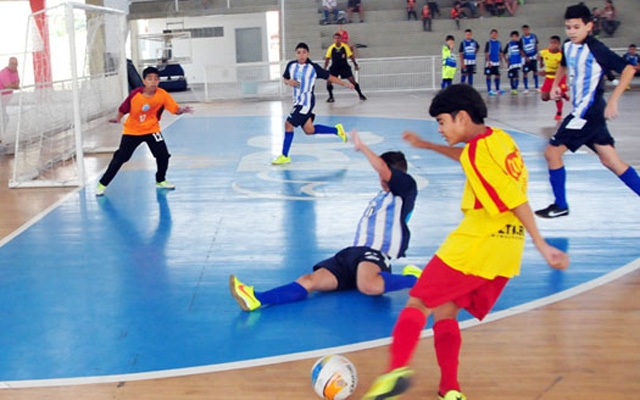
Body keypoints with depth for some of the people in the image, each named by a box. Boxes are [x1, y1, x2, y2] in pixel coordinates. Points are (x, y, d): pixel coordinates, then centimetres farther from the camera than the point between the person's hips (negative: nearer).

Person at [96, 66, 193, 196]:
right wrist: (118, 119, -20)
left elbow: (175, 109, -21)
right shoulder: (135, 94, -20)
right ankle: (102, 184, 13)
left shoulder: (162, 95, -17)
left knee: (163, 155, -10)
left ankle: (160, 181, 18)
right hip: (132, 131, -1)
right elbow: (123, 109, -7)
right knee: (119, 158, -1)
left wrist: (182, 110, -40)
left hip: (152, 130, 1)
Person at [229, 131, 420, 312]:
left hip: (377, 254, -7)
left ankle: (412, 279, -20)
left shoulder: (406, 189, 4)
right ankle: (257, 299, -35)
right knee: (311, 280, -16)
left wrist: (361, 147, -2)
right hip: (353, 252, 7)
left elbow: (382, 168, -12)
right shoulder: (379, 197, 31)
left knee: (368, 286, -44)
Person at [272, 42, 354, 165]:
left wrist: (345, 83, -6)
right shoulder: (291, 65, 2)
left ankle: (284, 156, 0)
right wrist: (289, 82, -7)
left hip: (306, 101, -7)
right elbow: (285, 79, 16)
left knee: (288, 124, -12)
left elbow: (329, 77, -3)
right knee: (309, 130, 13)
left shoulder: (314, 68, -11)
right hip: (298, 101, 7)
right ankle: (337, 130, 32)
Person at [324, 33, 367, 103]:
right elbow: (327, 59, -2)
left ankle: (360, 94, 10)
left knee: (352, 80, -7)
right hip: (334, 67, 1)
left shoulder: (345, 47, -12)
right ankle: (331, 97, 5)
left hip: (344, 67, -1)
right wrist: (324, 69, -4)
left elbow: (351, 56, -4)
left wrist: (355, 65, -7)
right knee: (329, 81, -14)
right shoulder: (331, 48, -10)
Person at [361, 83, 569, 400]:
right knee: (444, 311, 14)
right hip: (505, 250, 9)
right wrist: (427, 146, 39)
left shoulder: (477, 151, -15)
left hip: (475, 244, -9)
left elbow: (516, 202, -19)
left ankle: (397, 369, -16)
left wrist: (542, 246, -19)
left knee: (418, 303, -1)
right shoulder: (498, 138, 12)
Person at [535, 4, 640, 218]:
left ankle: (560, 206, 8)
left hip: (588, 112, -8)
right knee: (611, 161, 10)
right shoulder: (568, 47, 6)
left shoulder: (595, 49, -17)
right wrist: (555, 85, 12)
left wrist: (612, 101, -23)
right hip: (582, 111, 8)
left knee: (552, 152, -4)